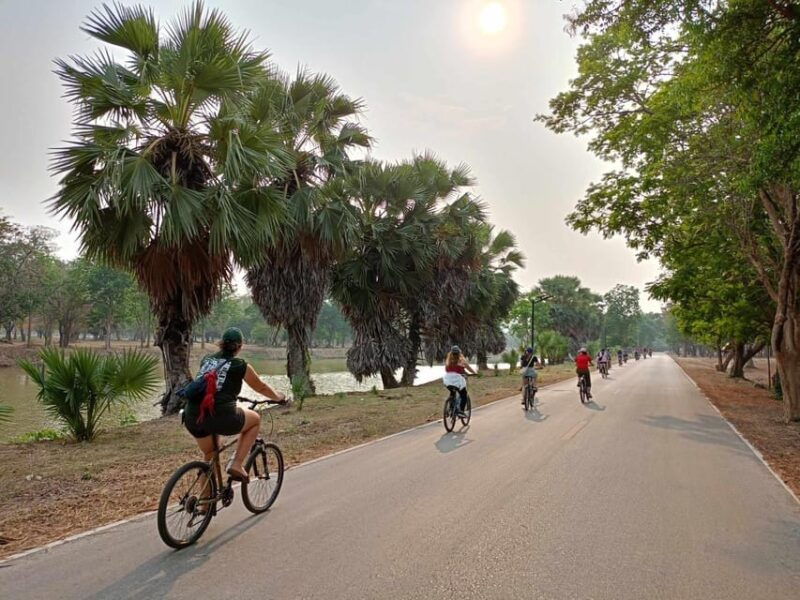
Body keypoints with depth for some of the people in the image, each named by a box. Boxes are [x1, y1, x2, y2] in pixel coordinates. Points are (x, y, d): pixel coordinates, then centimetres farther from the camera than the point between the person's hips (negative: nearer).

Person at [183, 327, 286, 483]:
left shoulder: (206, 360, 17)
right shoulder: (241, 366, 4)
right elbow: (262, 388, 19)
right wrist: (279, 397, 38)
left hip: (192, 418, 6)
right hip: (221, 417, -5)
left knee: (209, 456, 29)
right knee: (256, 419, 23)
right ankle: (236, 464, 15)